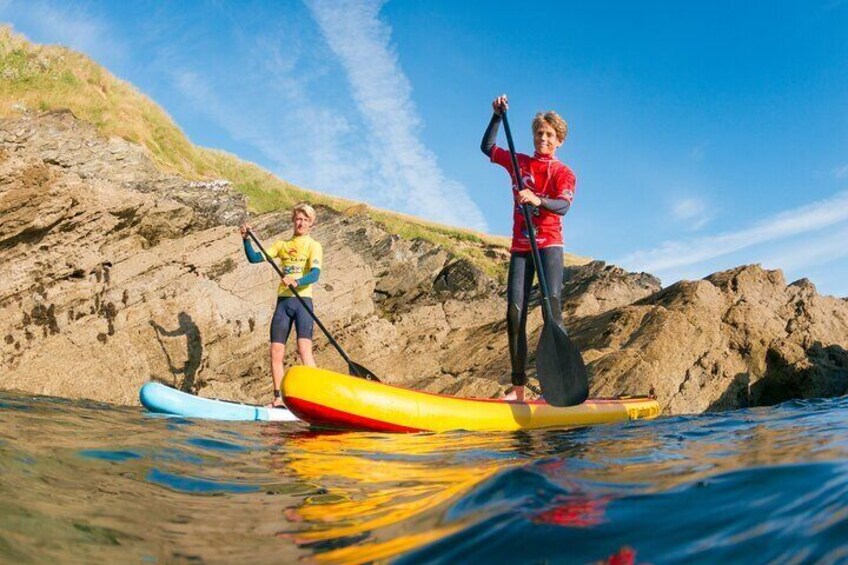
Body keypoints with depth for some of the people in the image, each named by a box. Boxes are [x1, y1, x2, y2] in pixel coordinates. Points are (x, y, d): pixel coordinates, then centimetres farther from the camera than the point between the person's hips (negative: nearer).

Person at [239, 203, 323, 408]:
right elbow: (254, 258, 11)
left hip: (302, 300, -4)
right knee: (276, 351, 2)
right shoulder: (282, 244, 18)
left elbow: (315, 274, -13)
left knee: (304, 348, -18)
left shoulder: (313, 246, 4)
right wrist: (246, 238, -4)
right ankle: (278, 398, 13)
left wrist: (297, 281, -31)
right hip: (283, 301, 4)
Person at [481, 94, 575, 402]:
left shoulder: (563, 173, 3)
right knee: (514, 311, -7)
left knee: (552, 303, -21)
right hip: (520, 247, 3)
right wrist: (498, 115, 12)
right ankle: (518, 387, -5)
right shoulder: (518, 162, 17)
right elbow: (487, 147, 23)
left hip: (549, 244, -3)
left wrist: (538, 200, -34)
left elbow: (563, 205, -15)